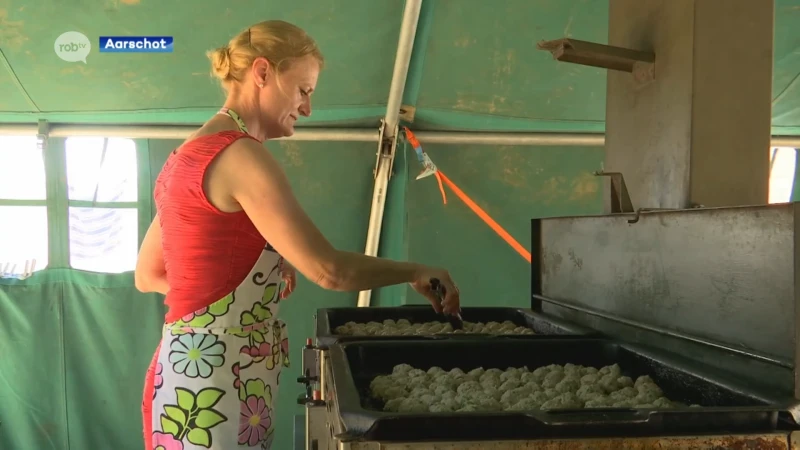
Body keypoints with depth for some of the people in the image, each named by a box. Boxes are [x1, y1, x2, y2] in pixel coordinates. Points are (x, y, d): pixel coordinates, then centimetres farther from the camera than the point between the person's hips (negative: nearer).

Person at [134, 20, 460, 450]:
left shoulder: (190, 155, 12)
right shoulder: (239, 155, -17)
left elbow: (148, 276, 17)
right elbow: (329, 270, -22)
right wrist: (415, 272, -6)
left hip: (196, 376, 9)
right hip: (213, 387, -9)